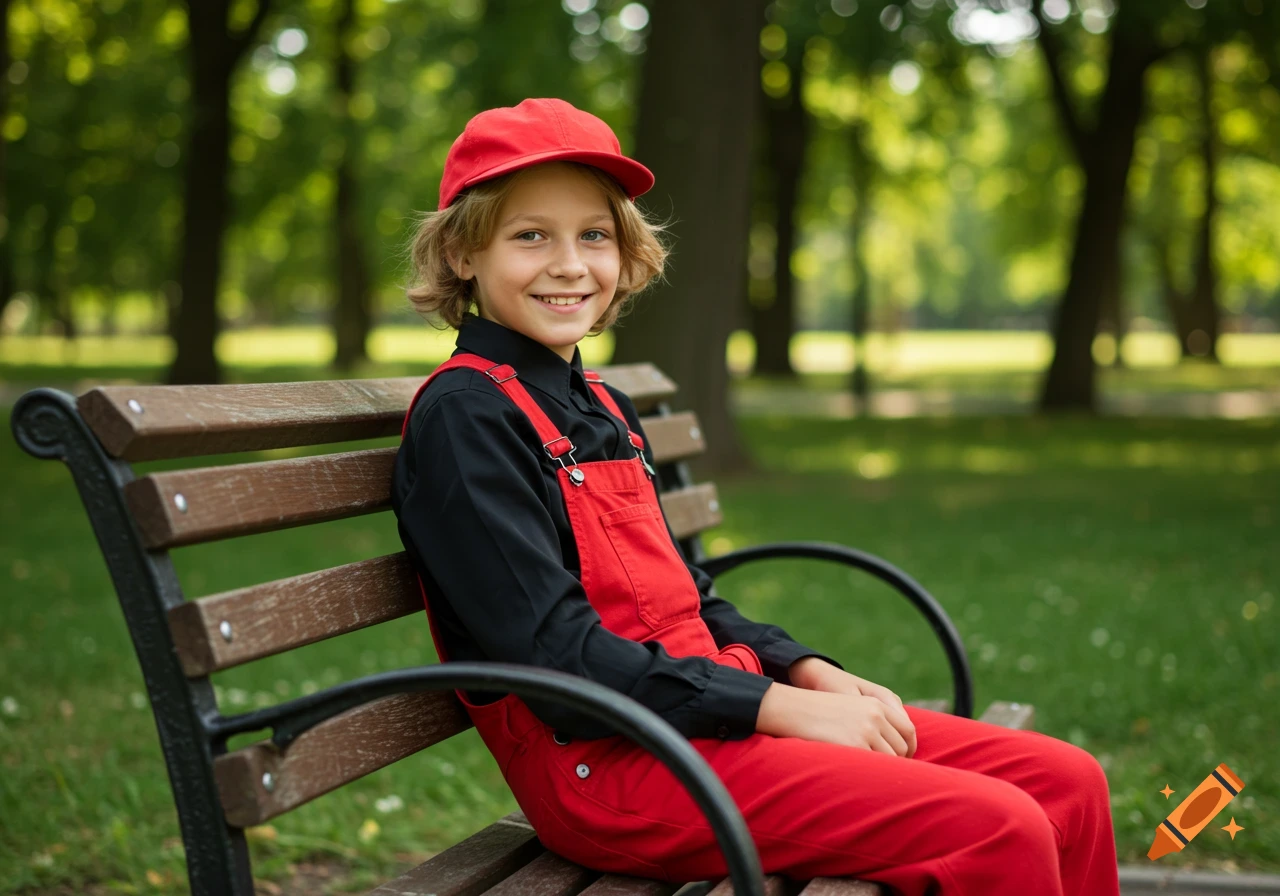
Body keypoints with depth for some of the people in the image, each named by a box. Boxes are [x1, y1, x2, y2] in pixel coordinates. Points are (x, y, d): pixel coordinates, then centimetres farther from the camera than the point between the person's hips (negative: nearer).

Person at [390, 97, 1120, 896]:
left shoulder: (603, 409, 18)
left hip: (710, 709, 9)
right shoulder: (462, 415, -10)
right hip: (604, 767, -9)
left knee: (1069, 786, 1)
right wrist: (779, 706, -17)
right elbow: (556, 651, -18)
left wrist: (806, 672, 3)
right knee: (997, 829, -21)